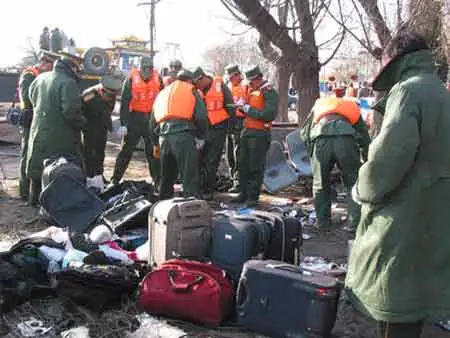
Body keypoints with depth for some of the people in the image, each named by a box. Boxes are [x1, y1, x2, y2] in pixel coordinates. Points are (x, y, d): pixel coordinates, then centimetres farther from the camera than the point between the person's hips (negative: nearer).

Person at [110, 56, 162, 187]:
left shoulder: (157, 78, -1)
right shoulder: (132, 79, -9)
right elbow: (125, 102, -9)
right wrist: (123, 124, -13)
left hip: (152, 118, 3)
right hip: (134, 118, -2)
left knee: (154, 151, 10)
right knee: (127, 149, 1)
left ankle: (158, 180, 20)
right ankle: (115, 179, 8)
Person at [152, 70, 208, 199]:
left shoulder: (163, 93, 29)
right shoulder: (190, 90, 13)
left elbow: (154, 120, 30)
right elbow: (201, 116, -1)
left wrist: (156, 143, 36)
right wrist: (200, 137, 10)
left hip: (164, 136, 6)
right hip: (183, 135, -5)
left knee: (166, 176, 20)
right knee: (190, 176, -6)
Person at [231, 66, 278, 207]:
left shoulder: (269, 92, -9)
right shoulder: (252, 90, 16)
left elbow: (269, 115, -21)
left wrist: (249, 109, -17)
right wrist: (243, 107, 3)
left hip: (259, 134, -8)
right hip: (247, 132, 8)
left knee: (256, 167, -2)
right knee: (243, 164, 12)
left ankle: (253, 197, 5)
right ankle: (244, 193, 22)